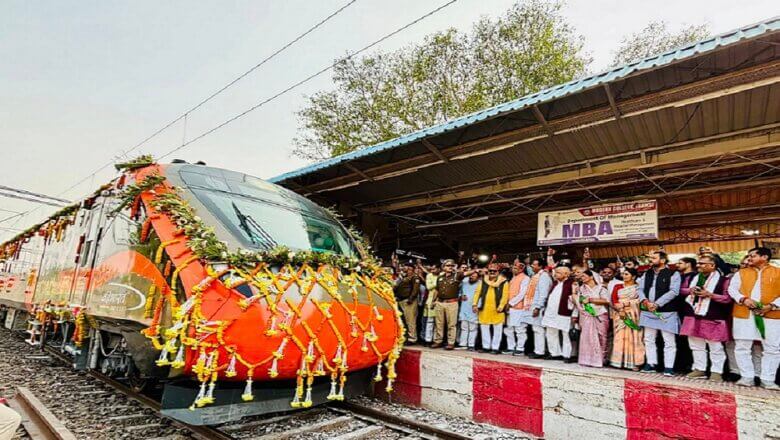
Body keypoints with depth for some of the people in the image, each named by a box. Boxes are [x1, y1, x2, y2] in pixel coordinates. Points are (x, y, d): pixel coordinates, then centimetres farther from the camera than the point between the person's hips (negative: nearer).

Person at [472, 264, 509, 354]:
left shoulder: (503, 282, 0)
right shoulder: (483, 281, 10)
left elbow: (505, 295, -7)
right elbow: (478, 292, 7)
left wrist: (501, 307, -16)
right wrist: (474, 304, -2)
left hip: (496, 310, -3)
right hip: (484, 309, 3)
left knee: (497, 329, 4)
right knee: (484, 328, 10)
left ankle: (495, 348, 13)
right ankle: (486, 346, 21)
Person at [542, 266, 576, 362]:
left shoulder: (571, 283, -10)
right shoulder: (555, 283, 14)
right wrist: (546, 310, 18)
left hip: (564, 314, -8)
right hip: (551, 313, 8)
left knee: (566, 335, 2)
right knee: (551, 334, 14)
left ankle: (567, 355, 12)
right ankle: (555, 353, 25)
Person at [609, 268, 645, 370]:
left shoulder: (638, 287, 6)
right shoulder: (617, 286, 13)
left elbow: (639, 301, -7)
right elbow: (614, 300, 2)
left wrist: (624, 304, -15)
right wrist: (620, 310, -14)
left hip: (633, 315, -2)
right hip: (619, 315, 2)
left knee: (633, 337, -2)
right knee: (620, 337, -1)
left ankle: (633, 362, 1)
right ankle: (619, 361, 0)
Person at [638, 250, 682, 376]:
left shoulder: (673, 274, -5)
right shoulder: (647, 273, 13)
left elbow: (673, 291, -15)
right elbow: (640, 288, 9)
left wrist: (656, 304, -19)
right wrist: (644, 301, -11)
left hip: (666, 312, -6)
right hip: (648, 311, 6)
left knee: (669, 341, 2)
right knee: (649, 339, 11)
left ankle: (669, 367, 9)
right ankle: (651, 364, 21)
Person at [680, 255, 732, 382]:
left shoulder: (723, 279, -6)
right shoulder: (693, 277, 12)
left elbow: (728, 298, -10)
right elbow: (681, 290, 21)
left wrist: (710, 295, -18)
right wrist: (690, 290, 1)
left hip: (712, 318, -6)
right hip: (693, 316, 6)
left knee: (715, 347, 4)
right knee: (696, 345, 13)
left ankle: (716, 371, 16)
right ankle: (699, 369, 24)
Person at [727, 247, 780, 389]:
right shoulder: (741, 273, 12)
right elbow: (732, 288, 4)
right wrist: (744, 299, -13)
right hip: (744, 314, 1)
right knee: (742, 347, 2)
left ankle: (767, 379, 13)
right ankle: (747, 377, 12)